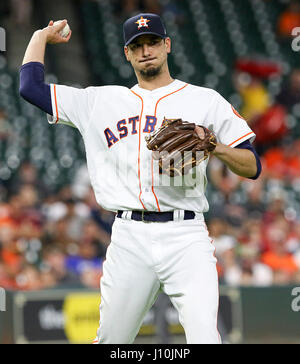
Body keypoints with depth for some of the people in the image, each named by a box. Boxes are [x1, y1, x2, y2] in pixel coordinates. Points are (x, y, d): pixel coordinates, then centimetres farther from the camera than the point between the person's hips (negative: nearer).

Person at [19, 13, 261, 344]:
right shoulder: (102, 101, 16)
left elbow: (253, 167, 6)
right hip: (129, 238, 3)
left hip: (186, 237, -2)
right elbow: (30, 87, 15)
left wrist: (216, 148, -13)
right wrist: (41, 36, 26)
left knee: (204, 338, -19)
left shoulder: (206, 101, 9)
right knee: (111, 342, 8)